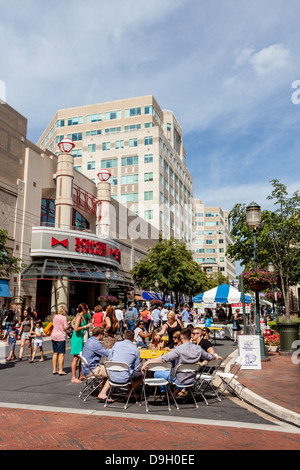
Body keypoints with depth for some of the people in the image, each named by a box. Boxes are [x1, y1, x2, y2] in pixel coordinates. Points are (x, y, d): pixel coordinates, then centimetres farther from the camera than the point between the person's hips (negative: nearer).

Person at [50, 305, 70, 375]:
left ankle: (54, 369, 18)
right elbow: (66, 328, -12)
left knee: (55, 353, 13)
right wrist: (68, 324, 9)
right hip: (61, 337, -6)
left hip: (53, 336, 7)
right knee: (61, 354, -1)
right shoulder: (63, 317, -11)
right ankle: (60, 370, 0)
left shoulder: (55, 316, 8)